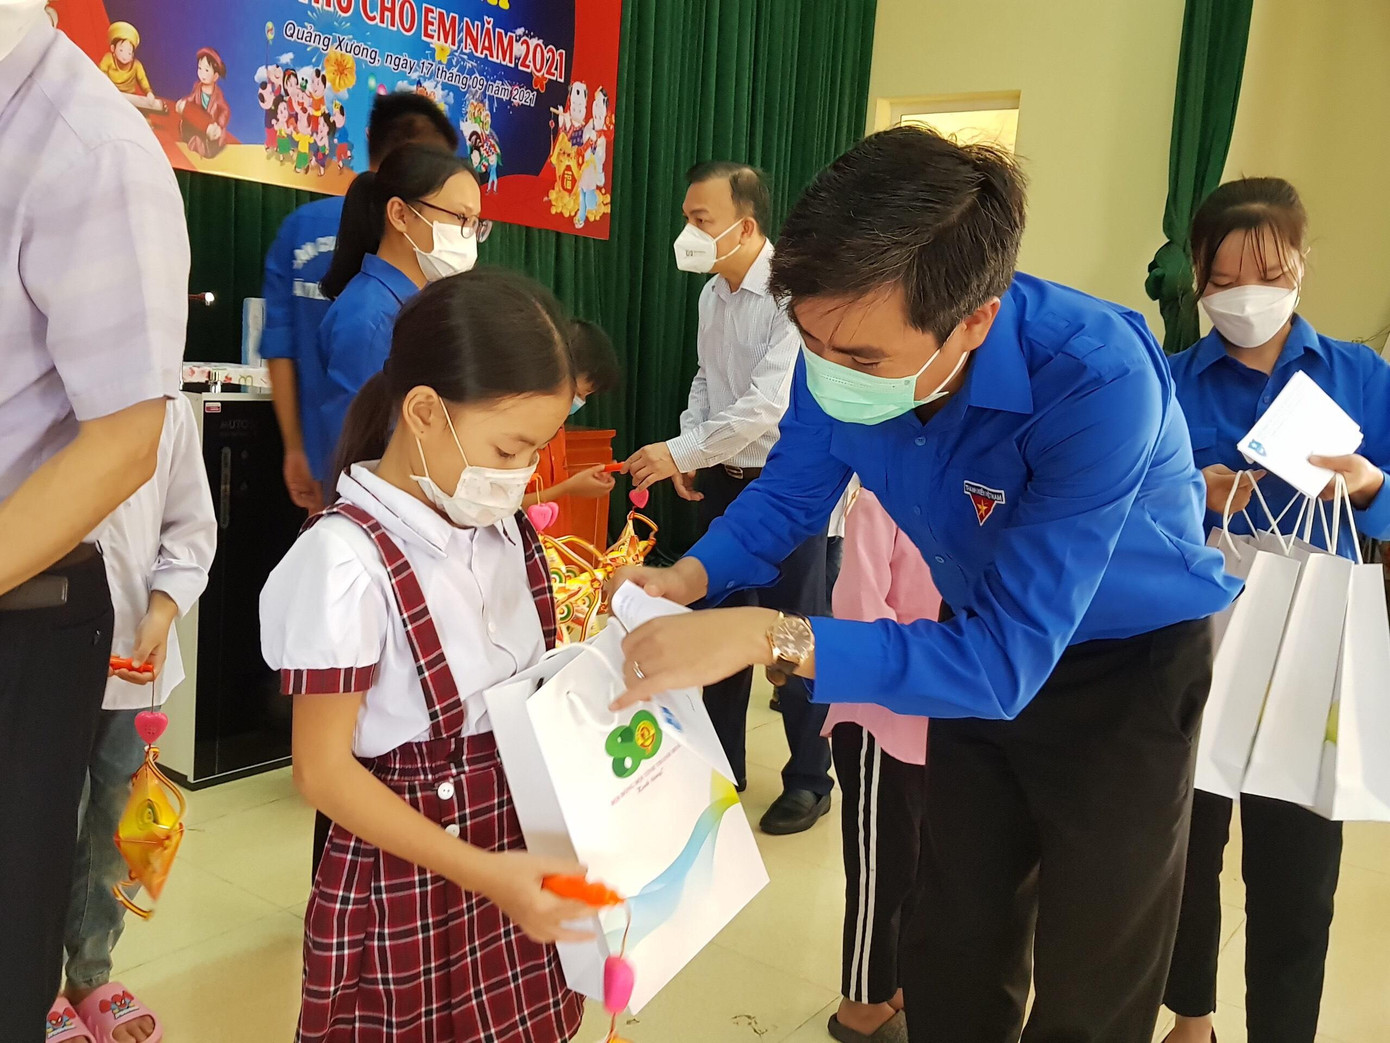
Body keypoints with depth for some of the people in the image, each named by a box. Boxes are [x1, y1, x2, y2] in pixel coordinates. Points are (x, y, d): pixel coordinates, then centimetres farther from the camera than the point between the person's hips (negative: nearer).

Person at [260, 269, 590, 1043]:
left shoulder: (506, 531, 1)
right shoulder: (348, 558, -21)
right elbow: (323, 769, -18)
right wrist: (478, 870, -22)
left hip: (521, 852, 6)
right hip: (410, 889, -6)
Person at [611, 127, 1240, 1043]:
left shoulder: (1098, 383, -38)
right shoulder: (847, 345, -21)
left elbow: (1005, 660, -38)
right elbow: (790, 493, -3)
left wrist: (769, 639, -47)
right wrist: (693, 576, -23)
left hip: (1131, 664, -4)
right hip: (986, 641, 5)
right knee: (951, 962, 18)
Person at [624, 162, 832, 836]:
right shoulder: (712, 294, 6)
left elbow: (766, 405, -26)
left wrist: (680, 453, -21)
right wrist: (687, 452, 3)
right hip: (723, 480, 8)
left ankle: (809, 780, 22)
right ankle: (721, 767, 33)